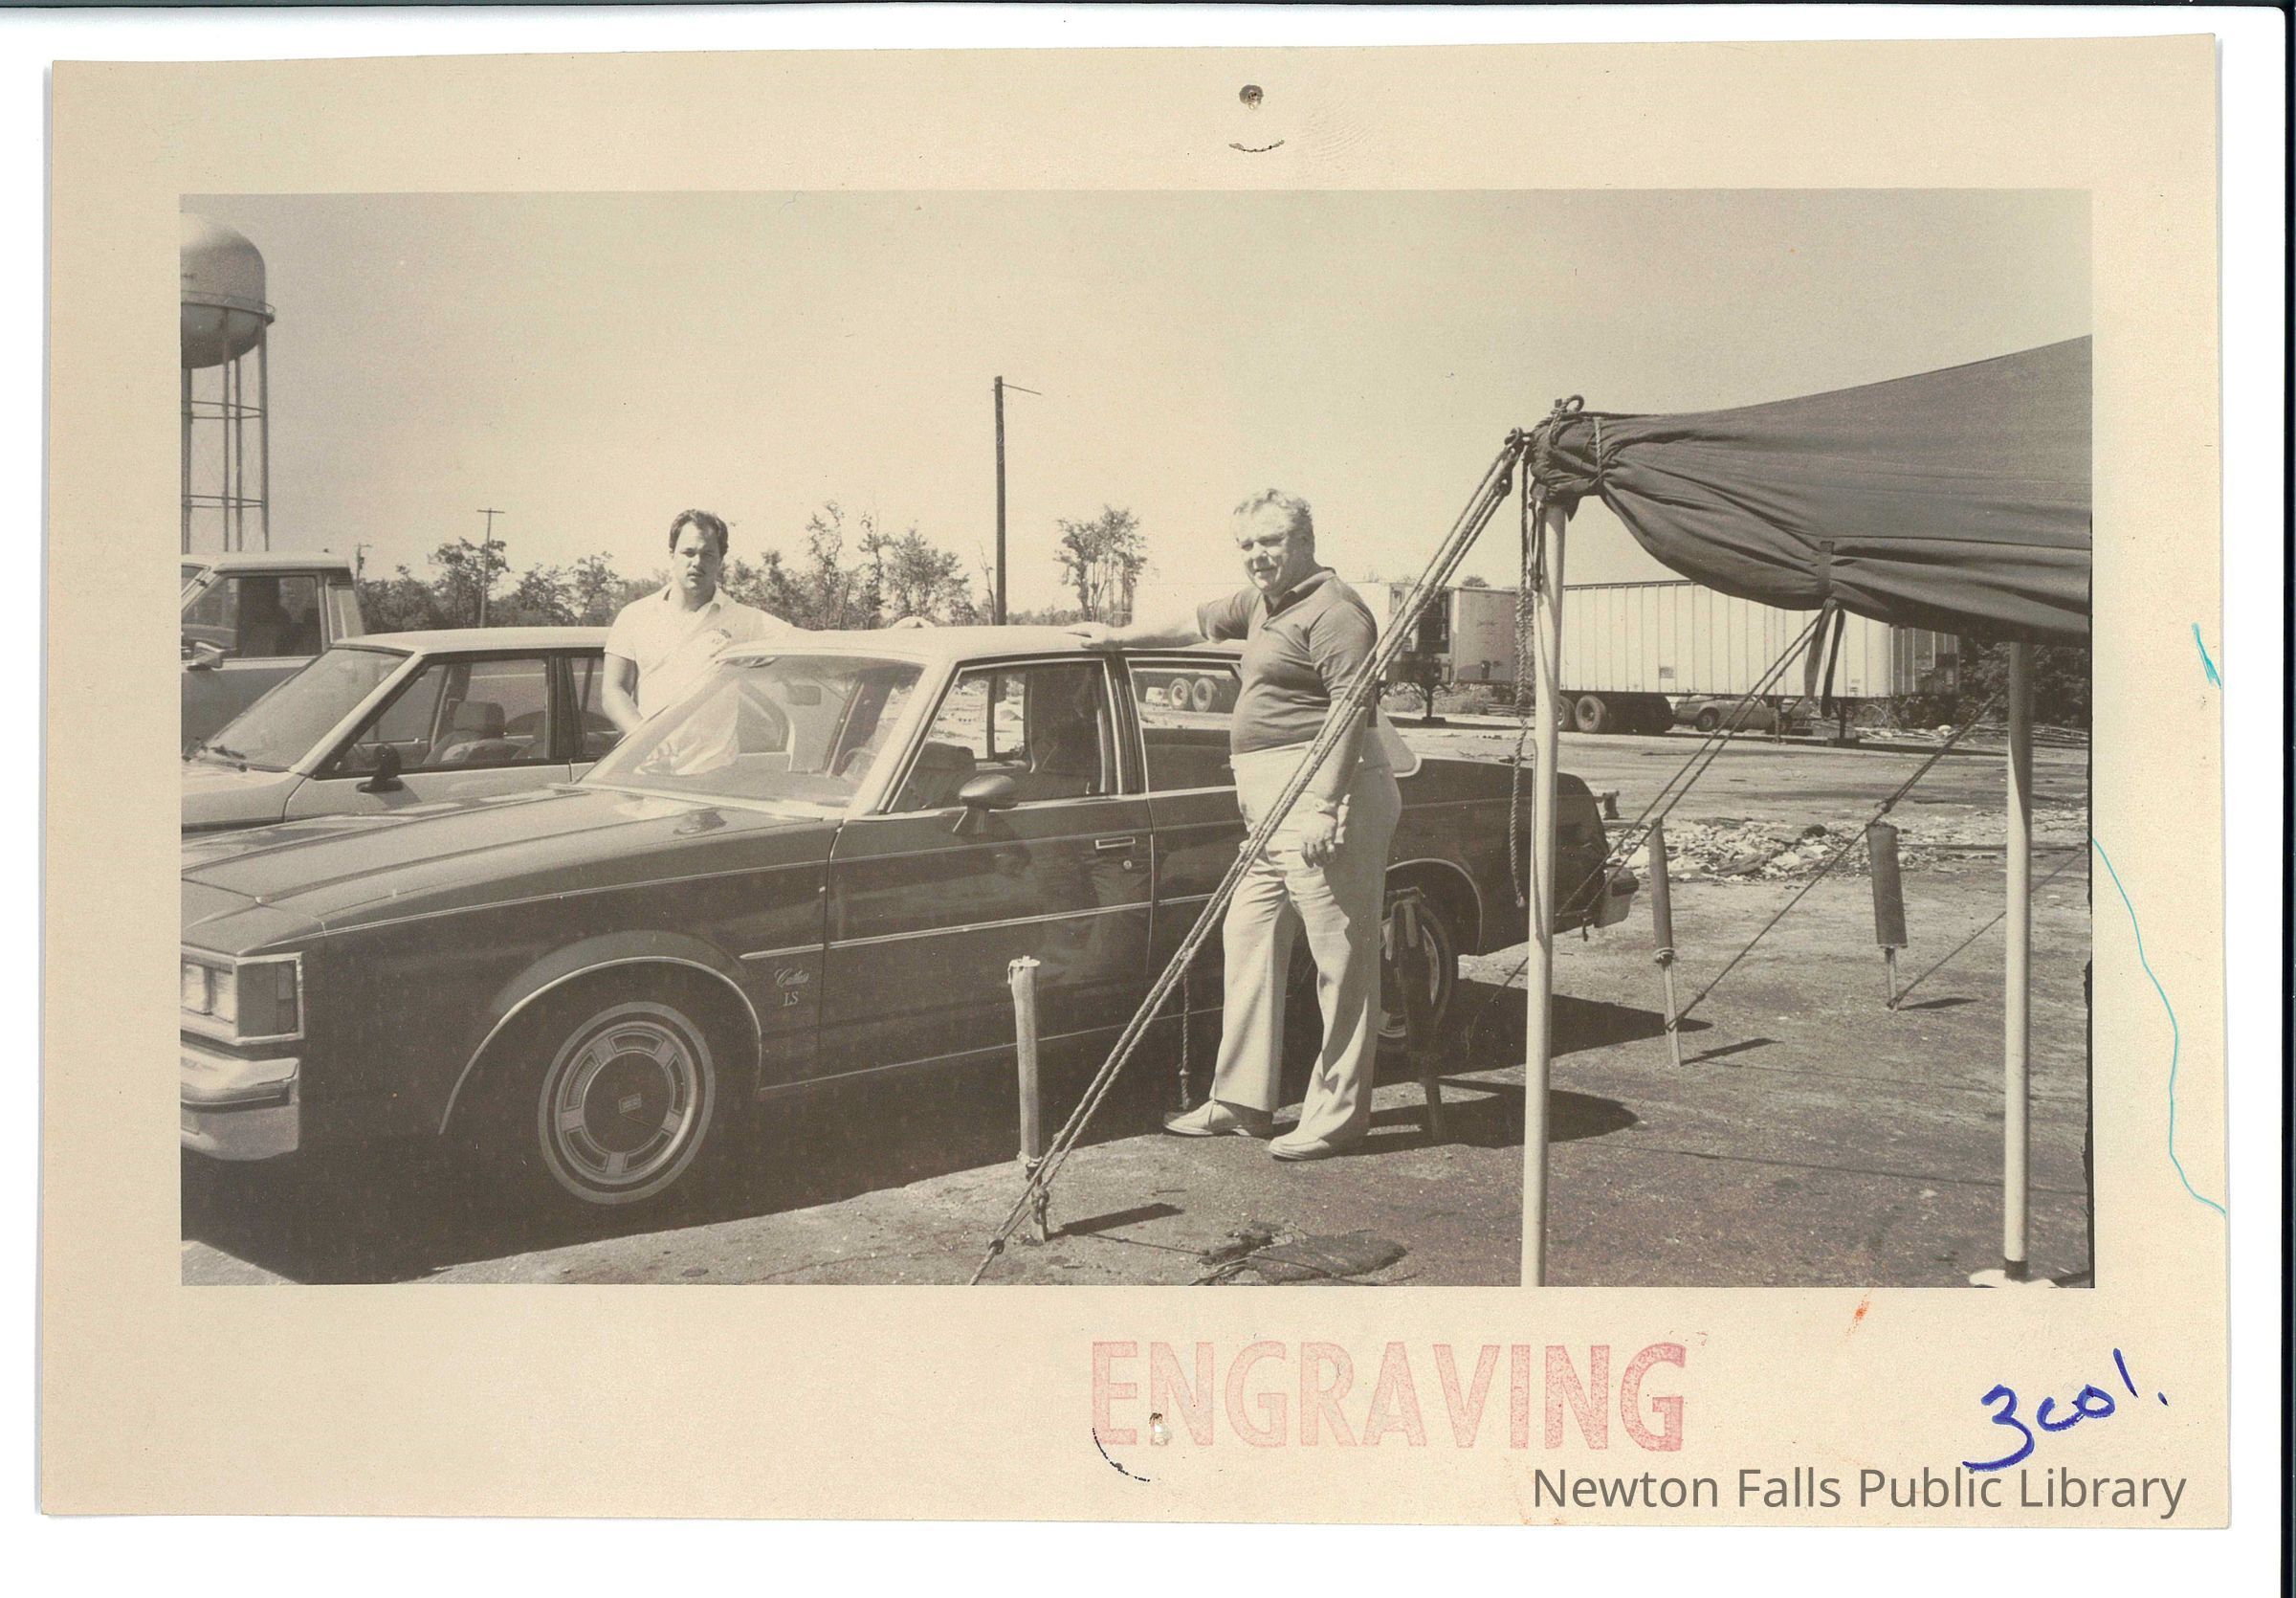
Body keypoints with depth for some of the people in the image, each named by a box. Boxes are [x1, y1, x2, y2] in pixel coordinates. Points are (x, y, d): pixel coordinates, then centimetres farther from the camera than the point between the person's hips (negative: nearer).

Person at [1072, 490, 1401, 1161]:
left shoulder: (1333, 609, -11)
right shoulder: (1262, 603, 19)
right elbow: (1200, 621, 36)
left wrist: (1326, 806, -27)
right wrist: (1119, 636, 45)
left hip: (1324, 796, -11)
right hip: (1275, 808, 11)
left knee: (1342, 959, -5)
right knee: (1250, 938, 11)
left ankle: (1337, 1116, -1)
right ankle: (1240, 1100, 17)